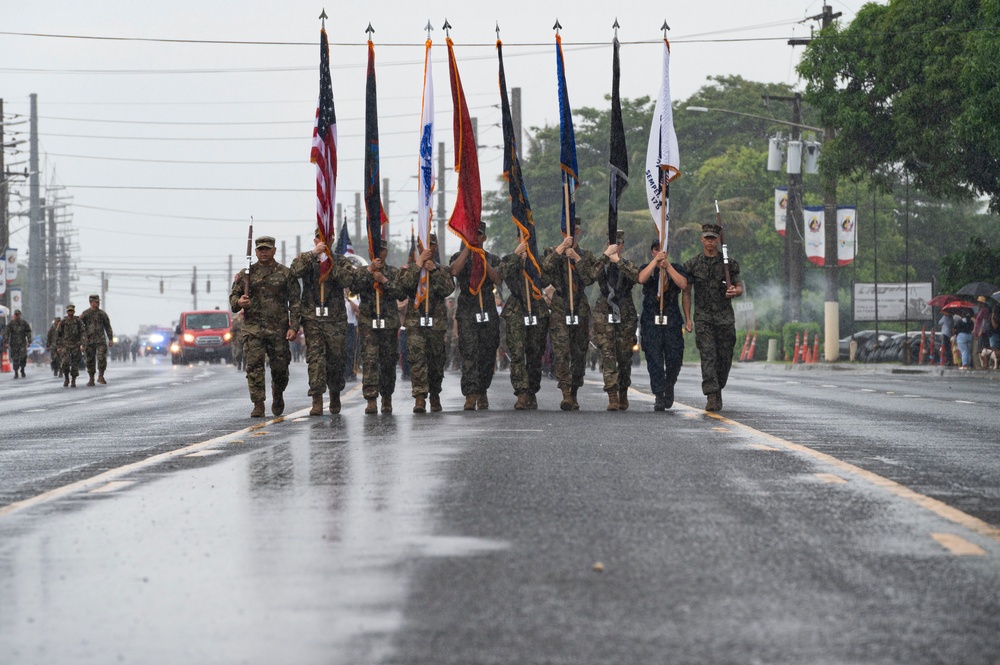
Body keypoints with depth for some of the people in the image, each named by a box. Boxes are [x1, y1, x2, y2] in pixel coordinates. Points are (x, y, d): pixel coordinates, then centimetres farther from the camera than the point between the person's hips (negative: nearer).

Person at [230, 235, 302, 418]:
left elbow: (295, 301, 4)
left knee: (280, 368, 5)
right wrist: (238, 302, -13)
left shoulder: (285, 274, 6)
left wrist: (293, 326, -6)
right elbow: (233, 295, 13)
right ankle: (258, 405, -7)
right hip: (252, 328, 0)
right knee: (254, 366, -10)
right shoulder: (246, 274, 10)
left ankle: (278, 397, 32)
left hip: (278, 329, 0)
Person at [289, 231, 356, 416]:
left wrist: (331, 263, -11)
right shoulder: (306, 259, 10)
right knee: (315, 357, -9)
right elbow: (296, 271, -12)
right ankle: (317, 400, -13)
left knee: (336, 358, 5)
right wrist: (314, 254, -17)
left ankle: (335, 394, 25)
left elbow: (346, 280, -7)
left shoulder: (340, 261, 10)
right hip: (312, 317, -1)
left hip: (335, 318, 1)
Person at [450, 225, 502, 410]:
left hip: (489, 312, 2)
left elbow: (497, 278, -5)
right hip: (467, 313, -2)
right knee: (469, 353, -14)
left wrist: (482, 260, -12)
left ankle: (482, 391, 20)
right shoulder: (459, 257, 10)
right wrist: (468, 248, -10)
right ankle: (470, 396, -20)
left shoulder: (493, 259, 13)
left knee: (487, 354, 4)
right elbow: (454, 271, -13)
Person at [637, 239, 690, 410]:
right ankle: (659, 397, -6)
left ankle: (669, 385, 25)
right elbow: (641, 279, -13)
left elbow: (683, 285, -8)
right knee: (654, 360, -8)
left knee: (674, 358, -3)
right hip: (651, 321, 0)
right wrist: (656, 261, -18)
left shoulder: (677, 268, 11)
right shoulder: (647, 268, 10)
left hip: (672, 320, 0)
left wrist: (668, 266, -13)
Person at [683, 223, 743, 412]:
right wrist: (687, 318, 1)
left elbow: (740, 288, 10)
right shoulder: (693, 264, 6)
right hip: (703, 317, -1)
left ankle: (718, 389, 26)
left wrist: (734, 291, -15)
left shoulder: (729, 264, 6)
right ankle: (712, 397, -19)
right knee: (708, 356, -13)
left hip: (725, 317, 1)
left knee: (724, 358, 4)